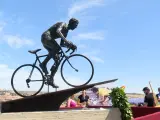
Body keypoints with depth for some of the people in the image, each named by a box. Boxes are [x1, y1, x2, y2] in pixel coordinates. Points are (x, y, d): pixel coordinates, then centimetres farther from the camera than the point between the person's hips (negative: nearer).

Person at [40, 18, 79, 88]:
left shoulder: (66, 32, 20)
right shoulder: (62, 24, -5)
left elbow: (61, 44, 19)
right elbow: (58, 31, -27)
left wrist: (70, 46, 2)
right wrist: (66, 40, -36)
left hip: (48, 40, 9)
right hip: (46, 37, -9)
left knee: (57, 60, -2)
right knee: (57, 48, -34)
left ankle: (51, 80, -2)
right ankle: (43, 64, -23)